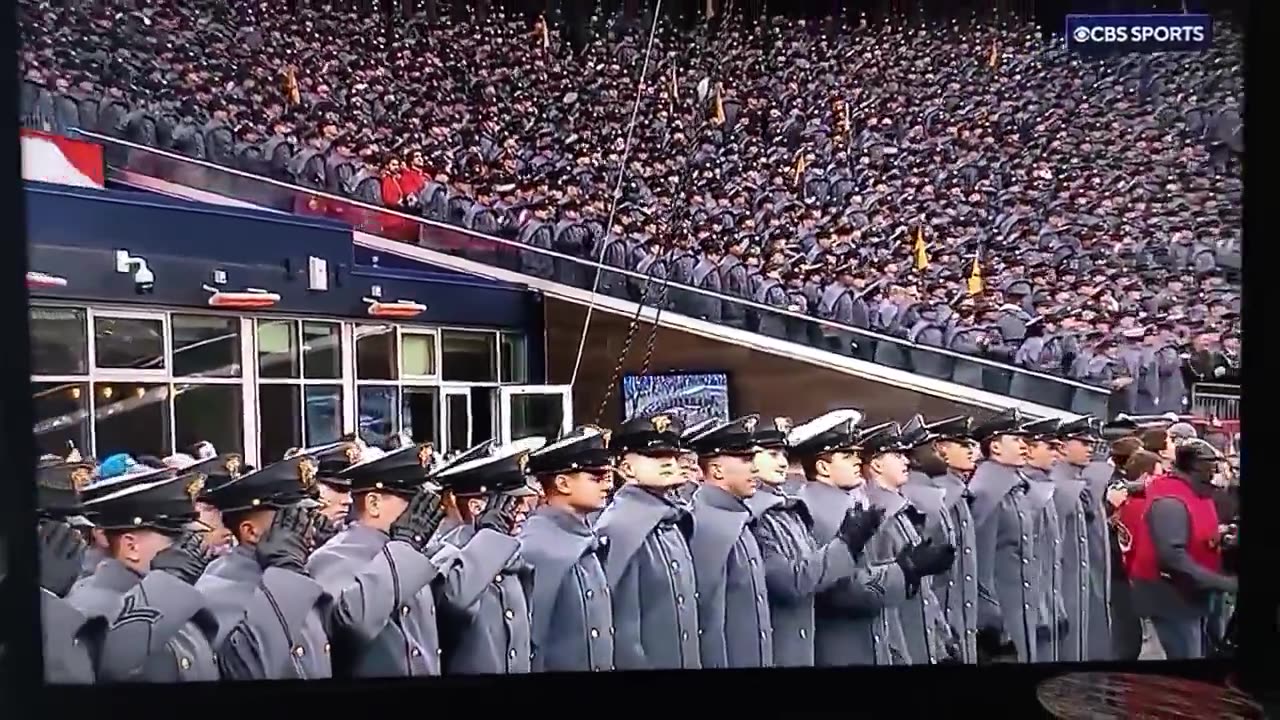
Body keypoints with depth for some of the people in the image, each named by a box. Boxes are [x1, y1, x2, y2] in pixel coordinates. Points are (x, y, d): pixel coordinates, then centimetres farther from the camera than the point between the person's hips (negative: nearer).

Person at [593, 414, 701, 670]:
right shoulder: (617, 527, -21)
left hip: (688, 660, 8)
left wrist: (695, 662, 12)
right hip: (646, 662, -8)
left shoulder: (674, 521, 6)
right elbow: (621, 629, -20)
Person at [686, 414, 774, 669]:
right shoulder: (705, 526, -21)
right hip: (730, 659, -9)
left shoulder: (737, 520, 8)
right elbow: (708, 620, -21)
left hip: (755, 658, 9)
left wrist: (764, 660, 15)